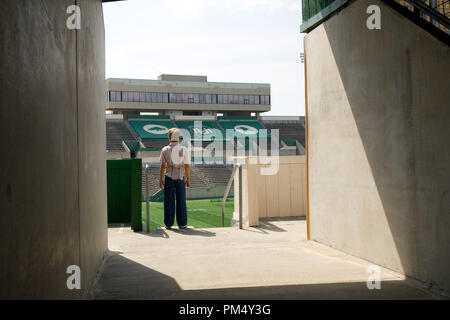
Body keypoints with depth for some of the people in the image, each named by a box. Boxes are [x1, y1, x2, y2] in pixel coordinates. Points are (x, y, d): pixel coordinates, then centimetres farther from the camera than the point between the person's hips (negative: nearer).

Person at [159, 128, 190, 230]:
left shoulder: (165, 150, -4)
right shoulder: (184, 150, -3)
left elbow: (163, 166, -3)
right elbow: (187, 166, -2)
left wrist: (160, 180, 3)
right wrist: (188, 179, 7)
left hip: (169, 177, 0)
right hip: (181, 178, 0)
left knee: (169, 201, 6)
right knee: (181, 201, 6)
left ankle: (168, 223, 8)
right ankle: (182, 224, 8)